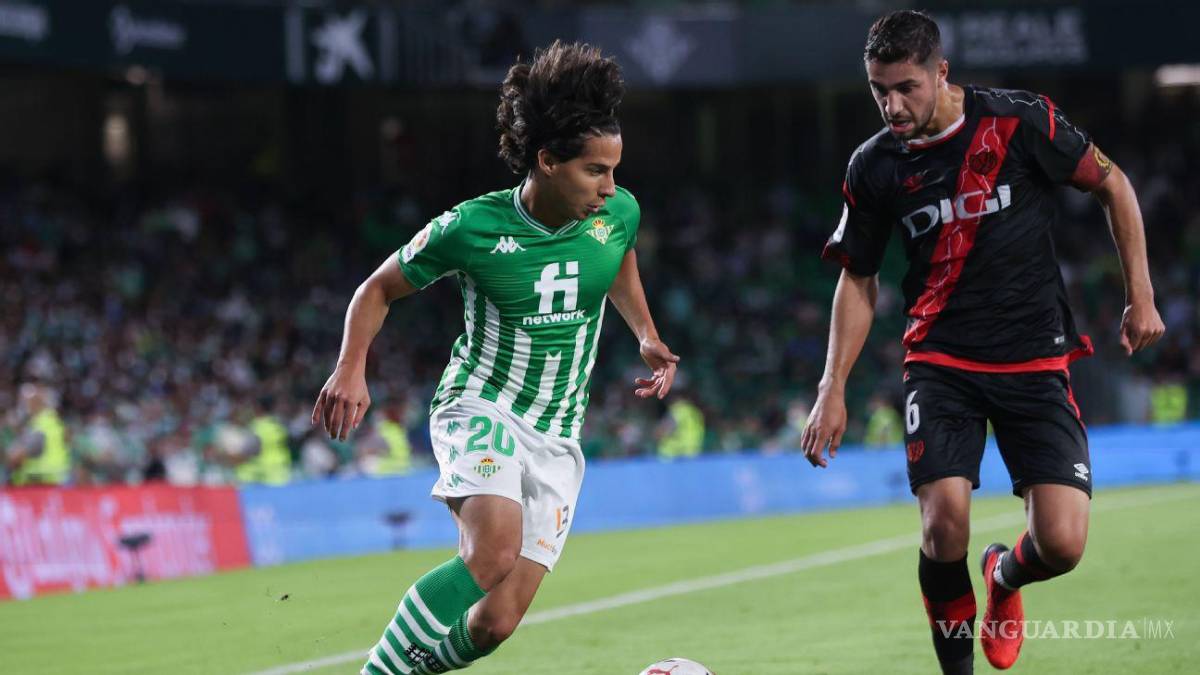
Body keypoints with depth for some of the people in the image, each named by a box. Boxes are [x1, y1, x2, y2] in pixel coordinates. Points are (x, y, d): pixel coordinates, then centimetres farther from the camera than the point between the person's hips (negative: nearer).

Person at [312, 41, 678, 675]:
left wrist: (646, 335, 14)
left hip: (556, 440, 4)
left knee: (494, 622, -8)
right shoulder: (470, 228, -13)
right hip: (479, 409, -4)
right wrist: (350, 368, -13)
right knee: (493, 556, -34)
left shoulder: (619, 213, -2)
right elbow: (378, 290, 2)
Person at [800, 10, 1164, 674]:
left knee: (1061, 543, -12)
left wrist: (1141, 297, 3)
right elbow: (858, 281, 11)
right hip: (941, 363, 1)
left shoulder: (1022, 122, -8)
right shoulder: (873, 166, -1)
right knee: (943, 523, -21)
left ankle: (1004, 575, 25)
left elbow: (1112, 186, 5)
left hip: (1036, 362, -1)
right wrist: (833, 388, 5)